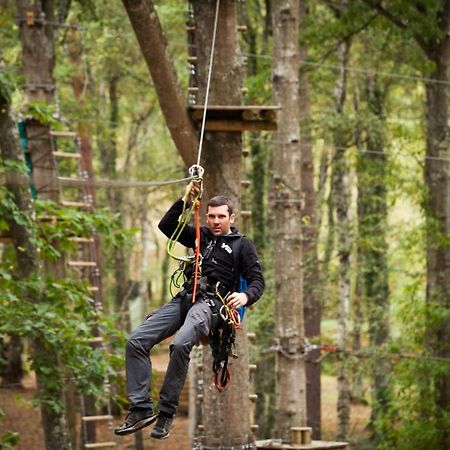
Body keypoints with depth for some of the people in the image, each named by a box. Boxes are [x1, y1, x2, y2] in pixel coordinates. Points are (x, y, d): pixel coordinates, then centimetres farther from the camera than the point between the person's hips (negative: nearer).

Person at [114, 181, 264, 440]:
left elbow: (257, 280, 1)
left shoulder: (243, 245, 9)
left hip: (211, 303, -6)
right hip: (184, 299, 6)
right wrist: (186, 200, 9)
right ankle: (141, 409, -19)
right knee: (136, 341, -15)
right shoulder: (202, 236, 23)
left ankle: (167, 412, -29)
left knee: (181, 344, -36)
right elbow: (167, 226, 20)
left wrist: (246, 296, -22)